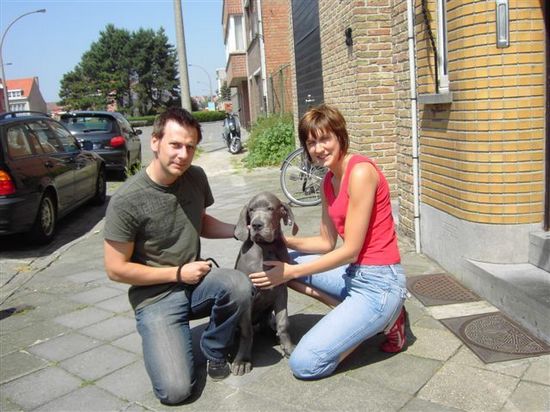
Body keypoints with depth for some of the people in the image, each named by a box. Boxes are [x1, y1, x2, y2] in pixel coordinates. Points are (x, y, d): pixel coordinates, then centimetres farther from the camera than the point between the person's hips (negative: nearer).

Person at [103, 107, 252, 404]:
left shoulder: (196, 177, -2)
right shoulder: (126, 201, -19)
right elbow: (116, 270, -13)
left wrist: (238, 230, -1)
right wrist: (178, 273, -13)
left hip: (196, 282, 5)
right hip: (155, 297, -4)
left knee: (239, 286, -29)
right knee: (175, 390, -18)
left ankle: (214, 351, 1)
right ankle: (158, 338, 15)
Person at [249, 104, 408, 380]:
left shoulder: (361, 171, -18)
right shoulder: (329, 180, 9)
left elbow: (350, 250, -18)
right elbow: (326, 243, 12)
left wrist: (292, 272, -14)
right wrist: (284, 240, -3)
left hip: (378, 282, -9)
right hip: (353, 273, 9)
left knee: (305, 364, -14)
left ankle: (383, 320, 5)